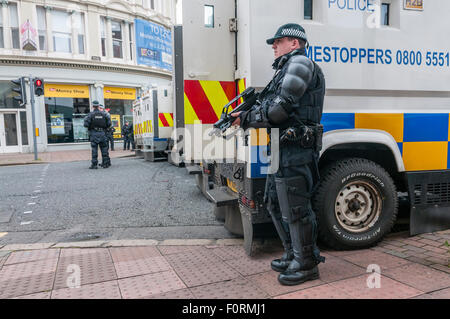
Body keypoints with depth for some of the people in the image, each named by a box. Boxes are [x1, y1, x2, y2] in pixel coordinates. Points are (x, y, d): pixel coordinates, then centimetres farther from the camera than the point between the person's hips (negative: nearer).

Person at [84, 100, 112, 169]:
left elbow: (86, 124, -10)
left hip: (94, 134, -2)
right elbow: (109, 123, 0)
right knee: (104, 149, 8)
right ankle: (106, 163, 10)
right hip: (102, 133, 2)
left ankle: (94, 164, 0)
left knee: (94, 150, 1)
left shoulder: (90, 114, -5)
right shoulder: (104, 114, 3)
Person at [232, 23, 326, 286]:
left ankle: (307, 265, 14)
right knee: (276, 204, 16)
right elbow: (274, 108, 17)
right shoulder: (287, 68, 25)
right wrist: (246, 115, 4)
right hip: (282, 150, 10)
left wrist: (247, 119, -8)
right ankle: (293, 256, 30)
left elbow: (280, 107, -18)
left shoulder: (300, 63, -6)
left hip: (295, 152, -10)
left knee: (295, 209, -3)